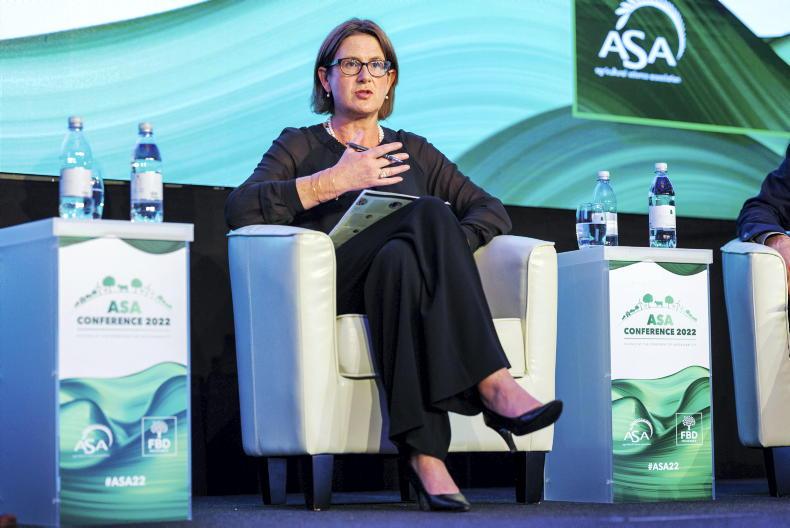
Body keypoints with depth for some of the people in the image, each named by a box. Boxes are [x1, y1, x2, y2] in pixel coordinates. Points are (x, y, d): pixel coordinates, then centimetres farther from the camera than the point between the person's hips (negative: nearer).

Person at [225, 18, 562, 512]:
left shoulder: (413, 150, 26)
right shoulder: (300, 146, 17)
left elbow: (493, 211, 17)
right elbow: (239, 209, -2)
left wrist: (448, 250, -5)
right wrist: (333, 182, -11)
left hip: (403, 277, 3)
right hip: (332, 292, -2)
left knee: (400, 259, -36)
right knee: (428, 214, -31)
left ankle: (424, 453, -51)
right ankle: (492, 385, -44)